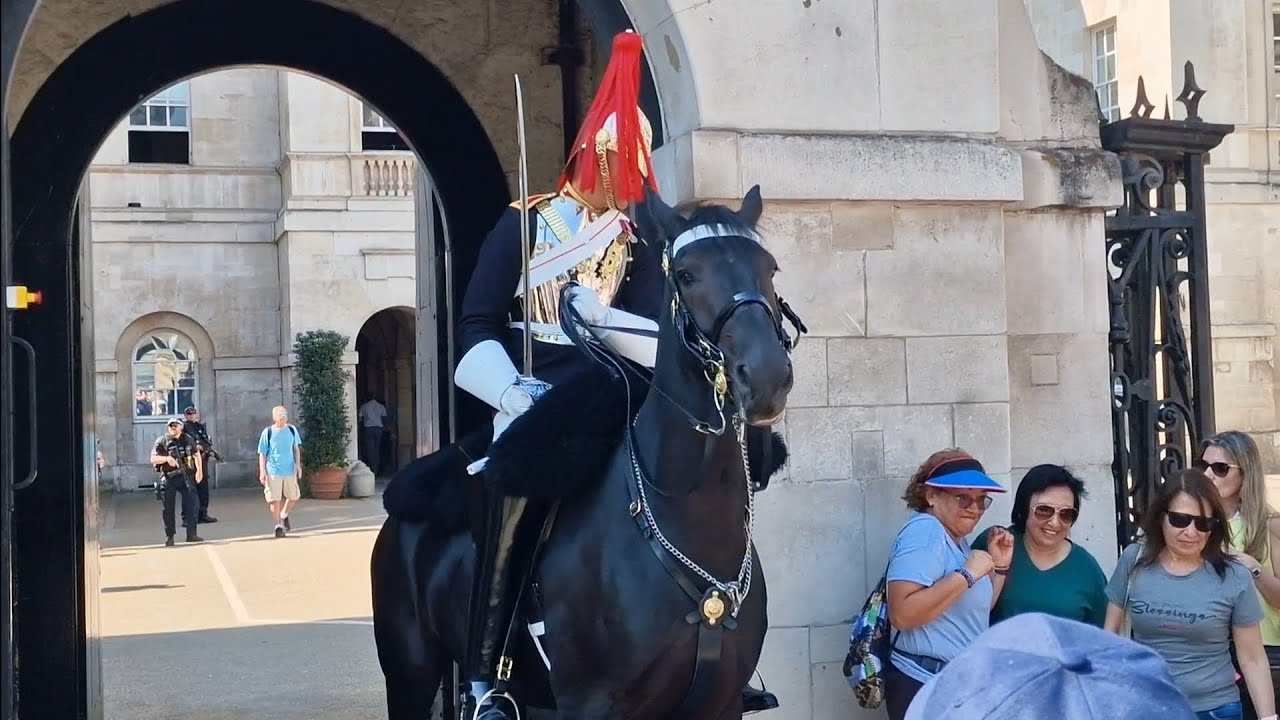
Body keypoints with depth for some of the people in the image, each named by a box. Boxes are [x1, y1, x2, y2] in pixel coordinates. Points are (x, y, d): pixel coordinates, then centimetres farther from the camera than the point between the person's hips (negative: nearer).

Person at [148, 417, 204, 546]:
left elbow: (196, 454, 18)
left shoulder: (188, 439, 7)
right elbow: (153, 459, -7)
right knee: (168, 508, 0)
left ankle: (191, 535, 9)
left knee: (191, 504, 0)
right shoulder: (162, 441, -2)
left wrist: (199, 470, 8)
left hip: (186, 476, 2)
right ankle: (169, 537, 8)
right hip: (169, 478, -2)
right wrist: (167, 458, -23)